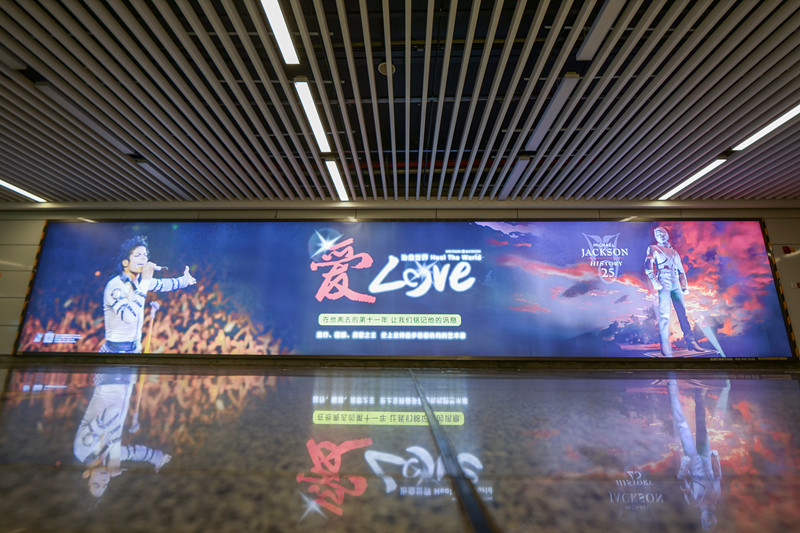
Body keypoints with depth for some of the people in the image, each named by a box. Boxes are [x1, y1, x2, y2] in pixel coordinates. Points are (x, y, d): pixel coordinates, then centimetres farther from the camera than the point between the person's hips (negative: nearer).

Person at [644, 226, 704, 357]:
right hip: (664, 282, -6)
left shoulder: (674, 251, 25)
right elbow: (648, 267, -6)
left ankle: (690, 342, 6)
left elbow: (681, 270, 25)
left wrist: (685, 285, 14)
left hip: (676, 283, 6)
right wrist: (654, 281, -17)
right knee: (664, 313, -12)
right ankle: (665, 347, -13)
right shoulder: (653, 248, 8)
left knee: (682, 312, 3)